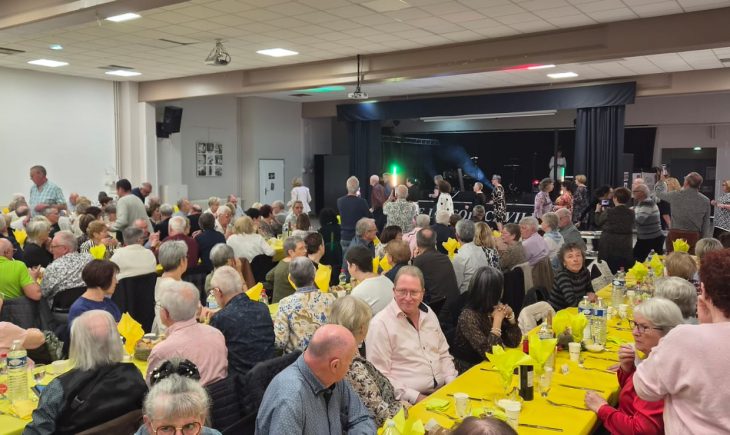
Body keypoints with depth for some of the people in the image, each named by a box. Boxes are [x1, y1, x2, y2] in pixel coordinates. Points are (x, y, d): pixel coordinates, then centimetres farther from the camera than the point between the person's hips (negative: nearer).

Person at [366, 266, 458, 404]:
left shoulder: (428, 314, 11)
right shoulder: (380, 324, -10)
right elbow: (380, 376, -13)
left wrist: (452, 385, 5)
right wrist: (416, 397, -16)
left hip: (442, 392, 7)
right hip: (407, 402, -7)